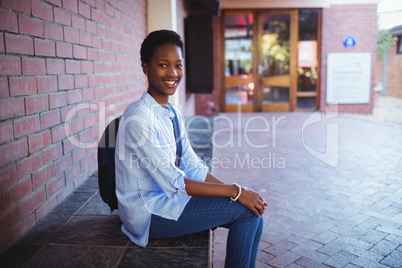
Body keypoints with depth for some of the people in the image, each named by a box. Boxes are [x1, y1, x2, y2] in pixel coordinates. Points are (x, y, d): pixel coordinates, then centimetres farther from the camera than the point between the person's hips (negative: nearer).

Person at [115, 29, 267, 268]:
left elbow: (193, 167, 6)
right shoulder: (138, 118, -21)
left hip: (166, 198, 8)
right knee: (246, 209, -12)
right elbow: (173, 183, -23)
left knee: (253, 210, 2)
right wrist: (234, 191, -20)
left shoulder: (172, 114, 7)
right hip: (149, 212, -8)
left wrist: (239, 191, -5)